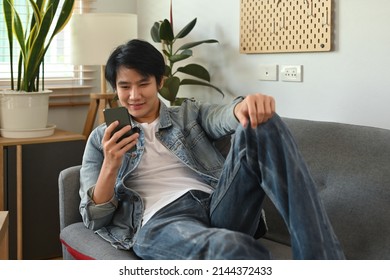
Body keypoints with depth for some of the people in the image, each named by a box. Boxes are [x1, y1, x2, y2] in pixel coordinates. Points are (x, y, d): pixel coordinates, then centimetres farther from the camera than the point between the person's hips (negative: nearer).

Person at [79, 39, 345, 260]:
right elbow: (95, 218, 10)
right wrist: (110, 166, -10)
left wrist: (244, 107, -28)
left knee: (261, 122, -23)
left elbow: (222, 118, -3)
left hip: (220, 208, 3)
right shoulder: (102, 138, 19)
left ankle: (324, 261, -29)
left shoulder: (190, 113, 23)